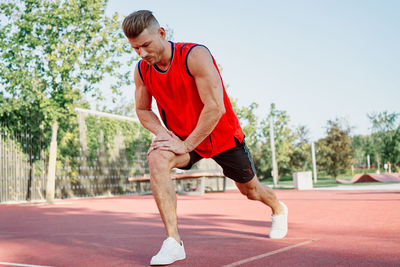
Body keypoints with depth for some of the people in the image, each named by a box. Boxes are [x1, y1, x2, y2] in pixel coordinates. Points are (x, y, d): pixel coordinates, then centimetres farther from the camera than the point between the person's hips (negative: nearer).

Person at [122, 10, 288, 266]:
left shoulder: (195, 55, -27)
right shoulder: (142, 70, -10)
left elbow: (215, 107, -31)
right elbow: (143, 110, 5)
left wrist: (186, 145, -28)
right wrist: (161, 132, -15)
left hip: (223, 136, -3)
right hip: (182, 138, 3)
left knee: (251, 190, 15)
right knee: (157, 159, -30)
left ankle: (278, 209, 53)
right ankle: (174, 242, -29)